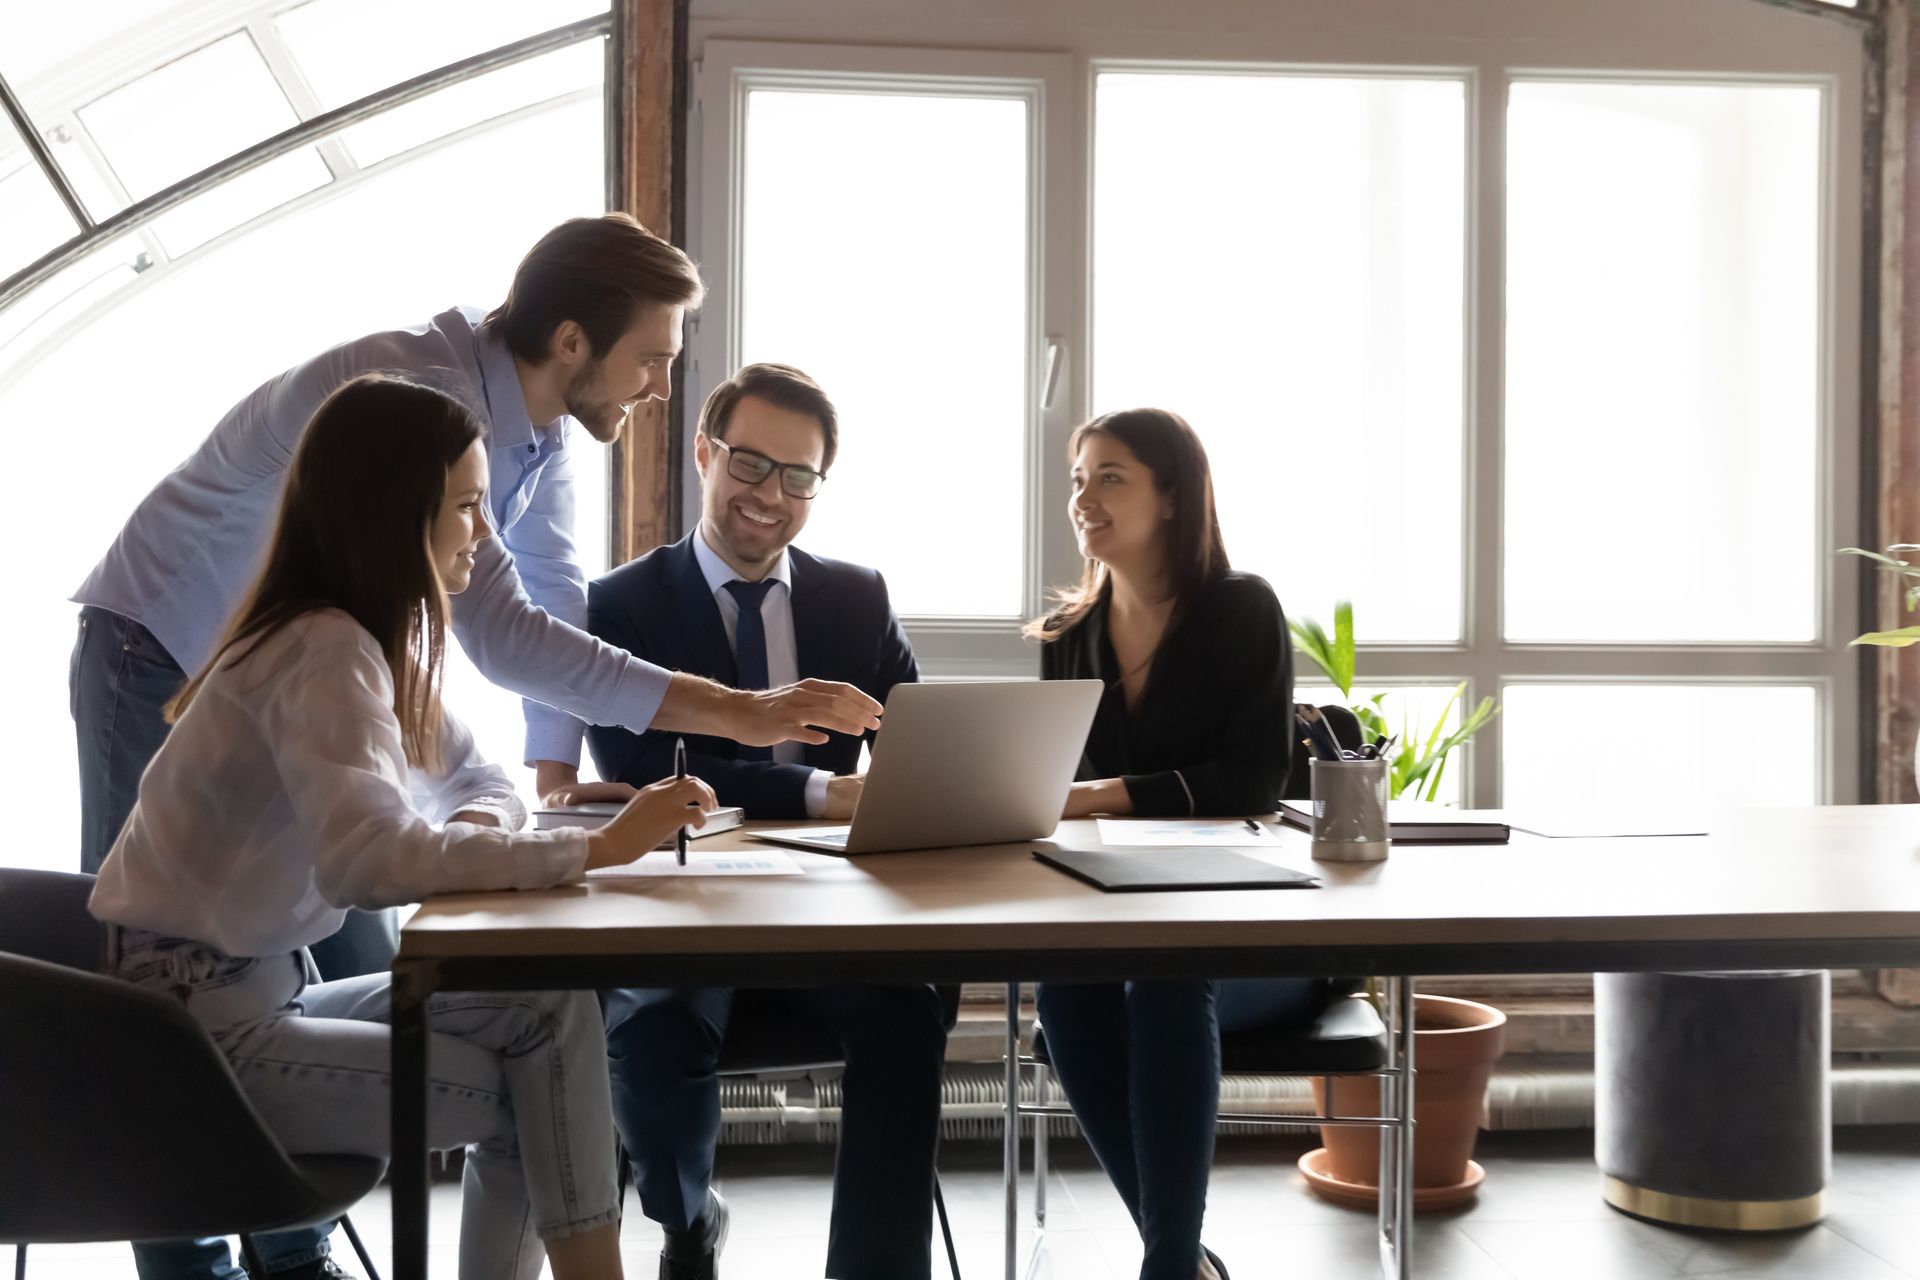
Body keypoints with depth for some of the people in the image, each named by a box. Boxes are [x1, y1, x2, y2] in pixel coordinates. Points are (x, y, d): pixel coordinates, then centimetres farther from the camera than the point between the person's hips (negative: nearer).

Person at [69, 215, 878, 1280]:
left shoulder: (544, 425, -7)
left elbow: (554, 604, -2)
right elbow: (501, 635, -40)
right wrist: (734, 711, -41)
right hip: (165, 667, -8)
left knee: (359, 970, 5)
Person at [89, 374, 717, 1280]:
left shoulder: (374, 640, 7)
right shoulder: (325, 654, -22)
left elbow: (482, 782, 14)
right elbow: (368, 859, -38)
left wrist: (473, 830, -10)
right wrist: (594, 849, -34)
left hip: (256, 996, 8)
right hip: (192, 1028, -8)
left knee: (546, 1010, -3)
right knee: (530, 1086, -9)